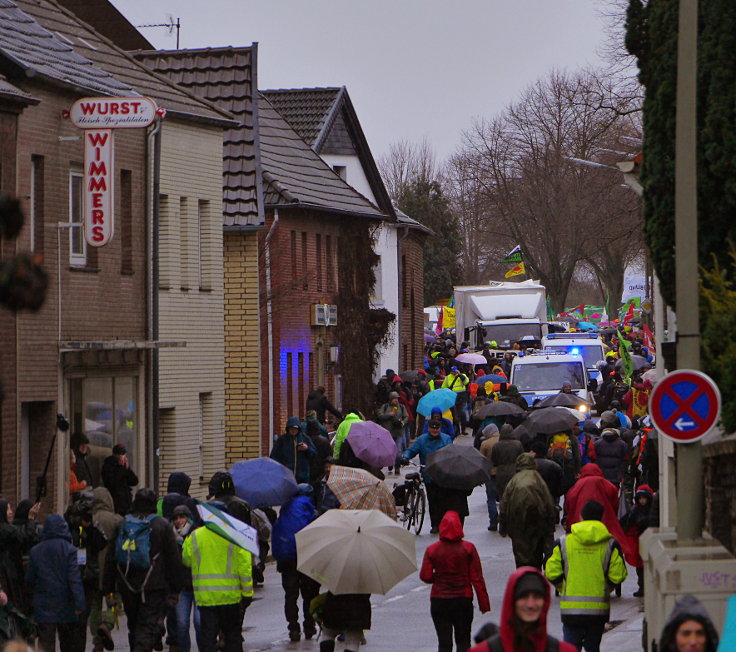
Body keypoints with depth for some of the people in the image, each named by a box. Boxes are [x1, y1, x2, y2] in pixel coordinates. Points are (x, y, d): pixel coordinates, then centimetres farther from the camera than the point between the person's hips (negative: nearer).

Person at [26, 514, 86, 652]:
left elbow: (29, 579, 4)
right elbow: (75, 578, -14)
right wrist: (79, 603, -14)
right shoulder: (69, 549, -8)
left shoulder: (35, 550, 0)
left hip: (43, 606, 1)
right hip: (65, 604, -1)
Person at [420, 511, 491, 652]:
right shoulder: (468, 548, -6)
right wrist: (484, 603, -1)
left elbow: (425, 576, -7)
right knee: (463, 641, 12)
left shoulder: (432, 550, -5)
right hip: (463, 599, 0)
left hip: (439, 601, 0)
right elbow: (477, 578, -6)